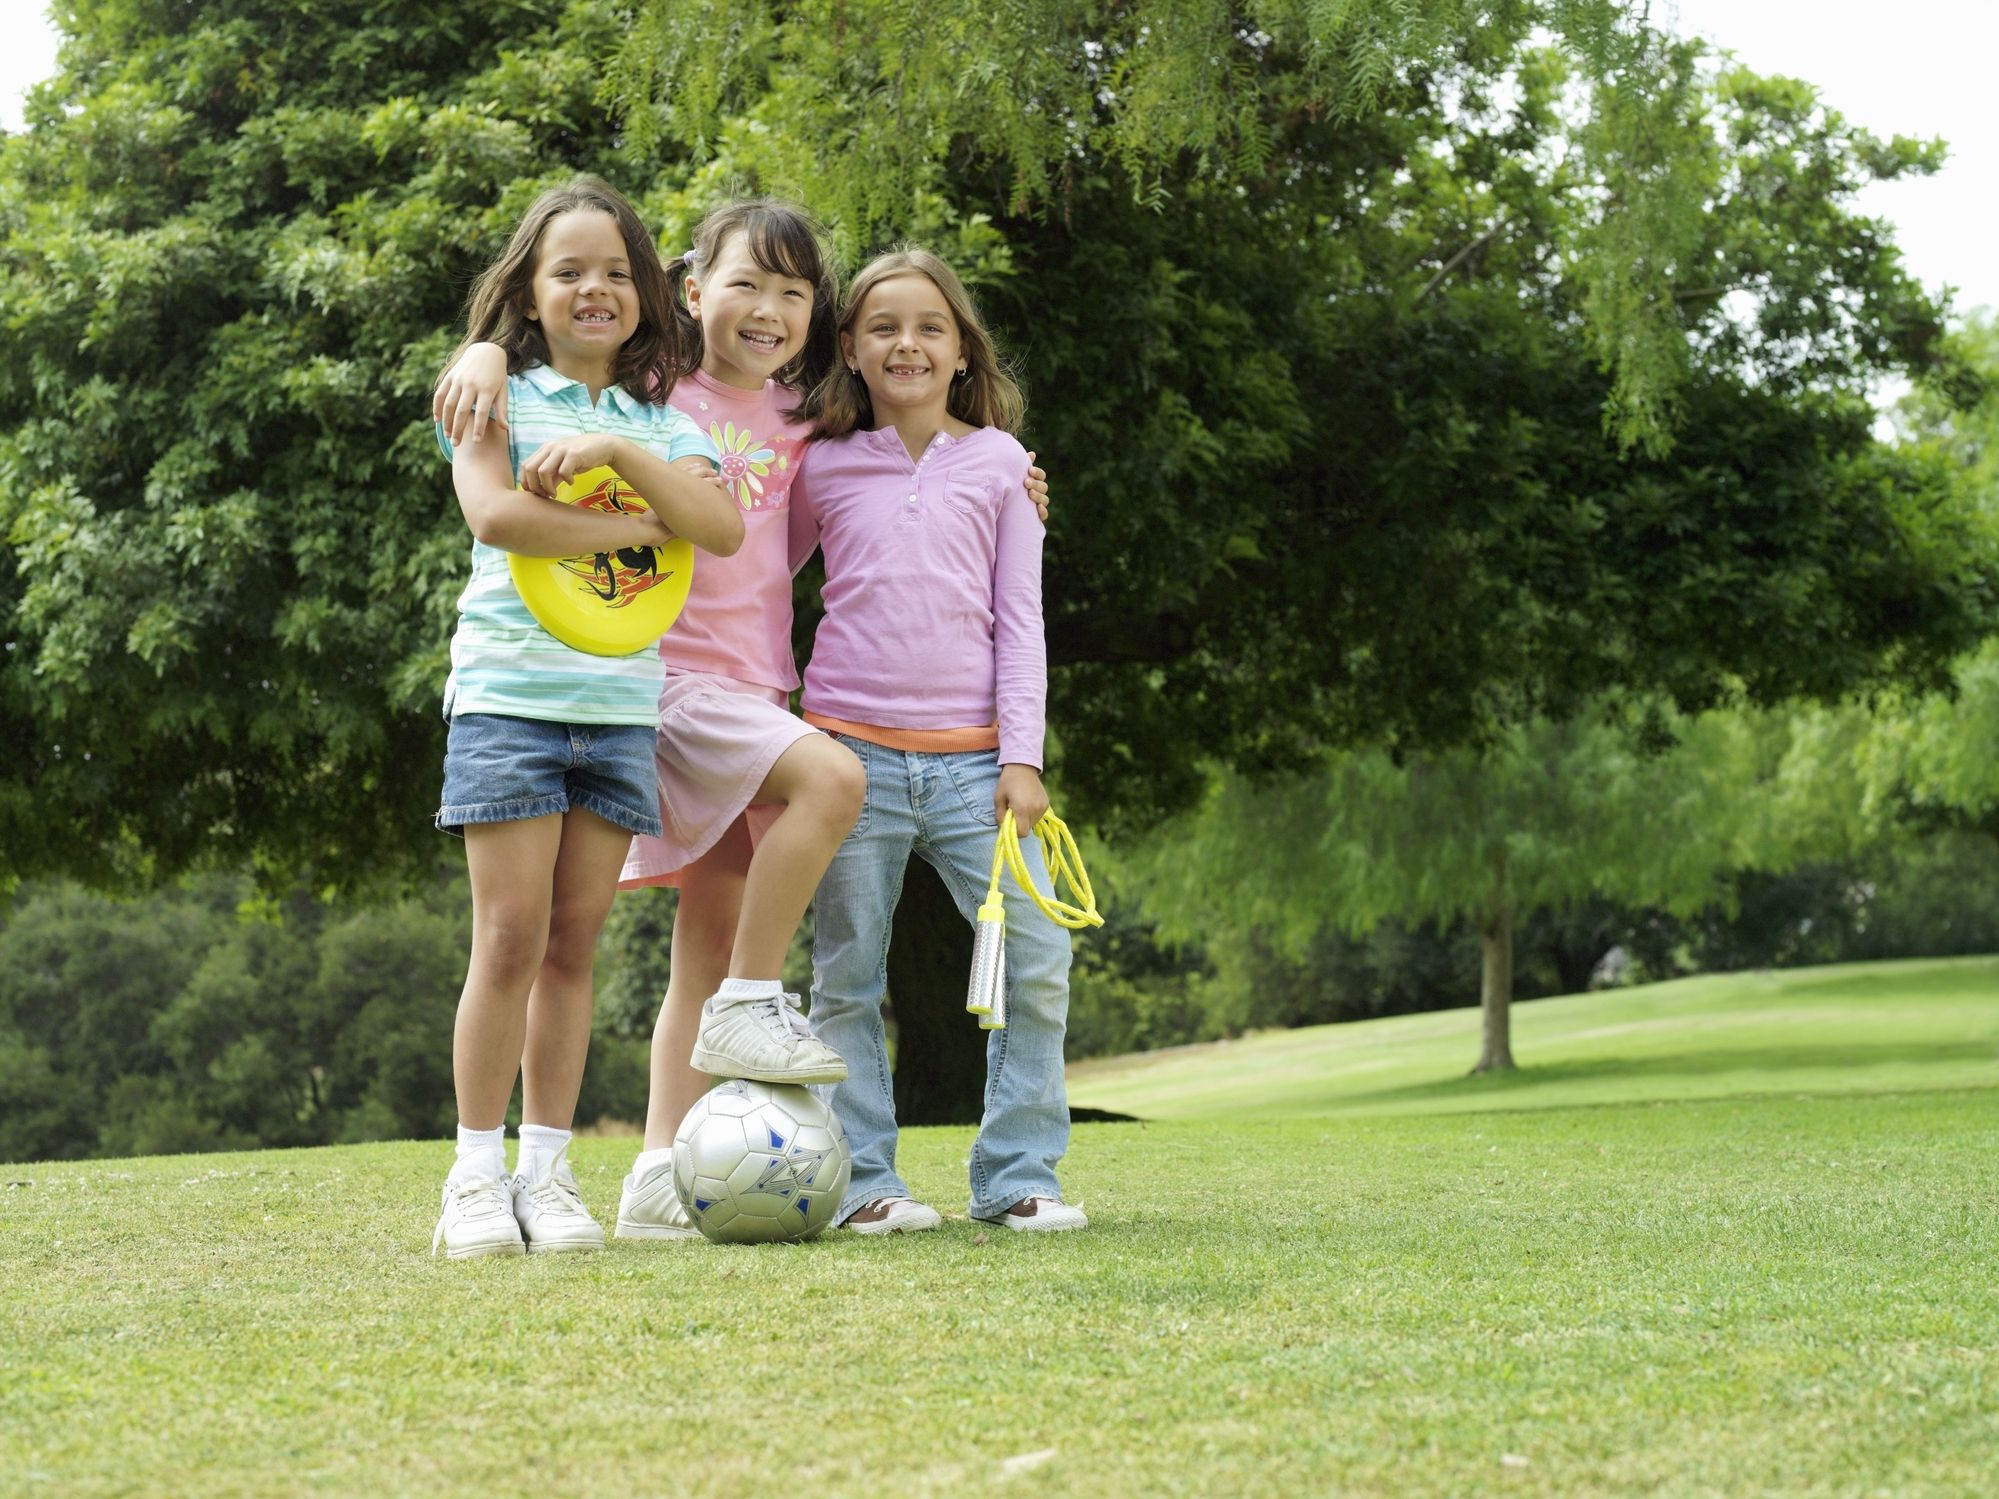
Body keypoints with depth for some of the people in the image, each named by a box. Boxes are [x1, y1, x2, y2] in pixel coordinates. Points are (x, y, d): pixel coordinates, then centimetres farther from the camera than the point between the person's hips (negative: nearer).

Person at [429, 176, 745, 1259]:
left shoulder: (662, 426, 15)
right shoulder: (501, 396, 5)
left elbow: (723, 529, -4)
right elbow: (493, 512, -14)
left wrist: (618, 452, -15)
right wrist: (635, 528, -8)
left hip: (622, 705, 3)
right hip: (509, 691, -3)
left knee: (574, 941, 3)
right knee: (512, 935, -8)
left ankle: (547, 1172, 8)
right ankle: (477, 1173, -1)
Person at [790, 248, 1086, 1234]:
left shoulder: (998, 463, 8)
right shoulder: (824, 469, 8)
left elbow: (1020, 620, 6)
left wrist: (1022, 758, -2)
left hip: (972, 760, 0)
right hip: (853, 752, 0)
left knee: (1037, 959, -7)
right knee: (847, 978, 1)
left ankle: (1018, 1176, 3)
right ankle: (863, 1181, 8)